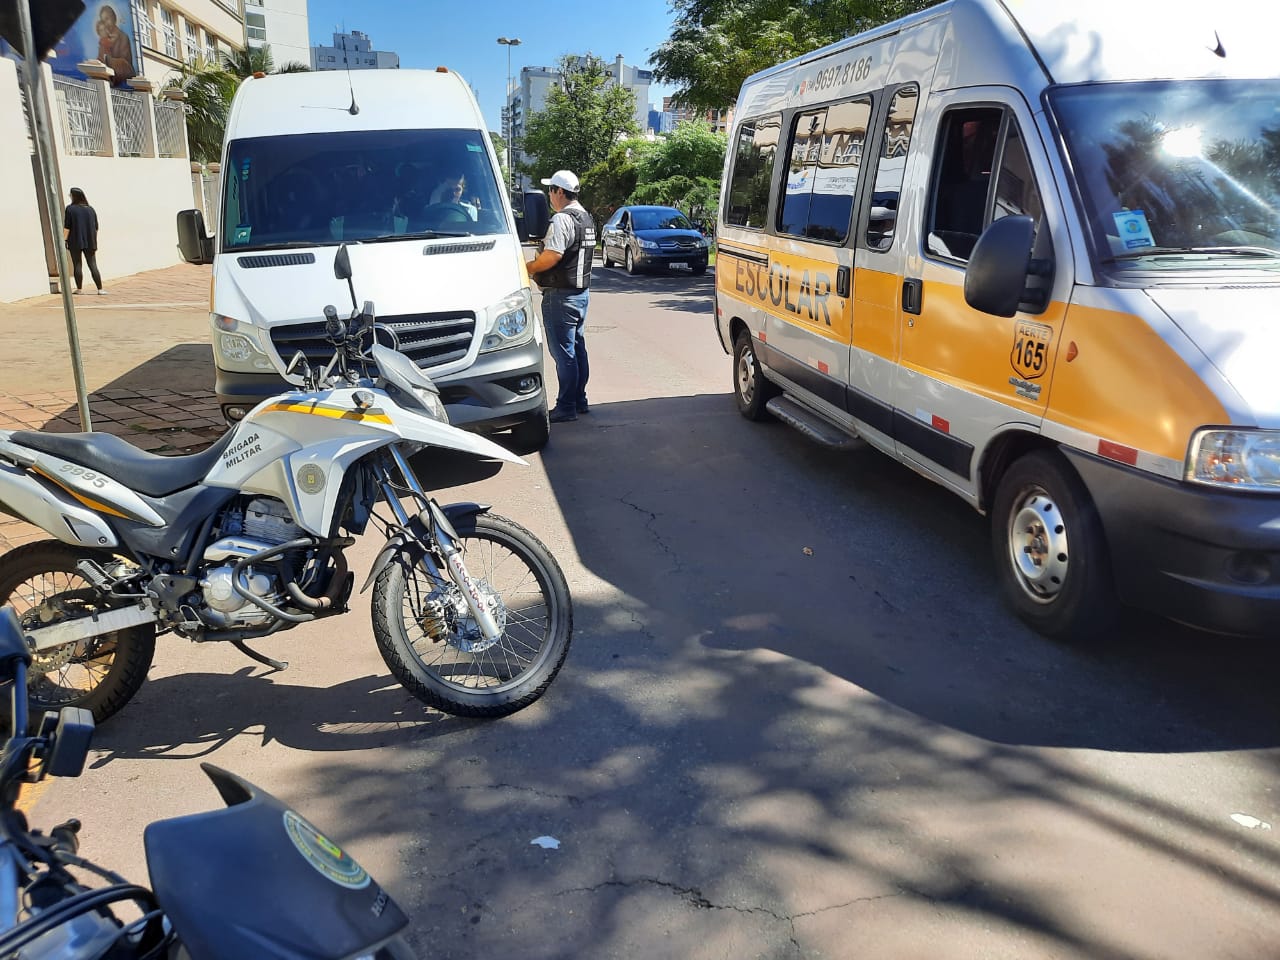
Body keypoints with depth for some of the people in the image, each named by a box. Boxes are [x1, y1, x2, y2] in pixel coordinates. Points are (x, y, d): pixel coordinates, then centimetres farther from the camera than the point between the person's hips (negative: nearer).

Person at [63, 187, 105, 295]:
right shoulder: (91, 209, 6)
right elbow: (96, 228, 9)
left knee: (77, 265, 3)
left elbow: (67, 227, -10)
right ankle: (100, 289, -4)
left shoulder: (70, 209, -6)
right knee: (93, 265, 3)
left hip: (75, 243, -3)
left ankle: (79, 289, 5)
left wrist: (64, 240, -4)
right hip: (90, 243, 3)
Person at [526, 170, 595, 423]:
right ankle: (579, 401, 22)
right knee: (577, 348, 15)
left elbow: (552, 256, -26)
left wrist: (530, 267, -9)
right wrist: (540, 266, 14)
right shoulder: (586, 218, 14)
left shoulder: (562, 219, -17)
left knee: (563, 352, -5)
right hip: (581, 290, 10)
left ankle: (566, 407, 0)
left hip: (561, 295, -10)